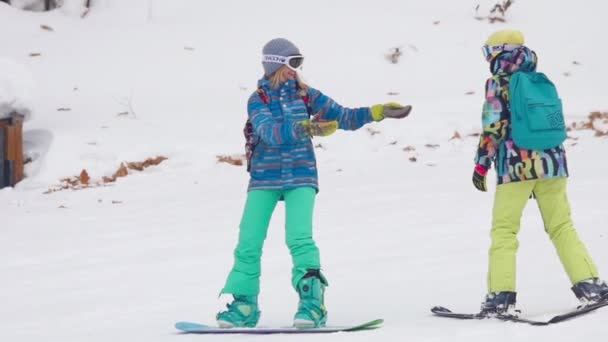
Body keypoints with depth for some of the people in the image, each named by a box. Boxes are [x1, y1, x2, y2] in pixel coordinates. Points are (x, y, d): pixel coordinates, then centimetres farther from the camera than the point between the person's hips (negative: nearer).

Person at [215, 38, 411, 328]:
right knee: (249, 243, -5)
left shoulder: (305, 94, 5)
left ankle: (312, 302, -16)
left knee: (299, 238, -18)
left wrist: (378, 112, -7)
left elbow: (344, 117, 5)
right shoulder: (258, 100, -3)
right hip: (264, 178, 0)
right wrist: (305, 128, -37)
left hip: (300, 177, 0)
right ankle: (244, 304, 7)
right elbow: (270, 132, -22)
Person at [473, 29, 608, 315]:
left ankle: (501, 296, -8)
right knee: (562, 227, 10)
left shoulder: (499, 83, -2)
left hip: (516, 165, -5)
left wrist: (481, 164, -3)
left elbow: (493, 127, -9)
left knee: (503, 230, 1)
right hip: (551, 162, 5)